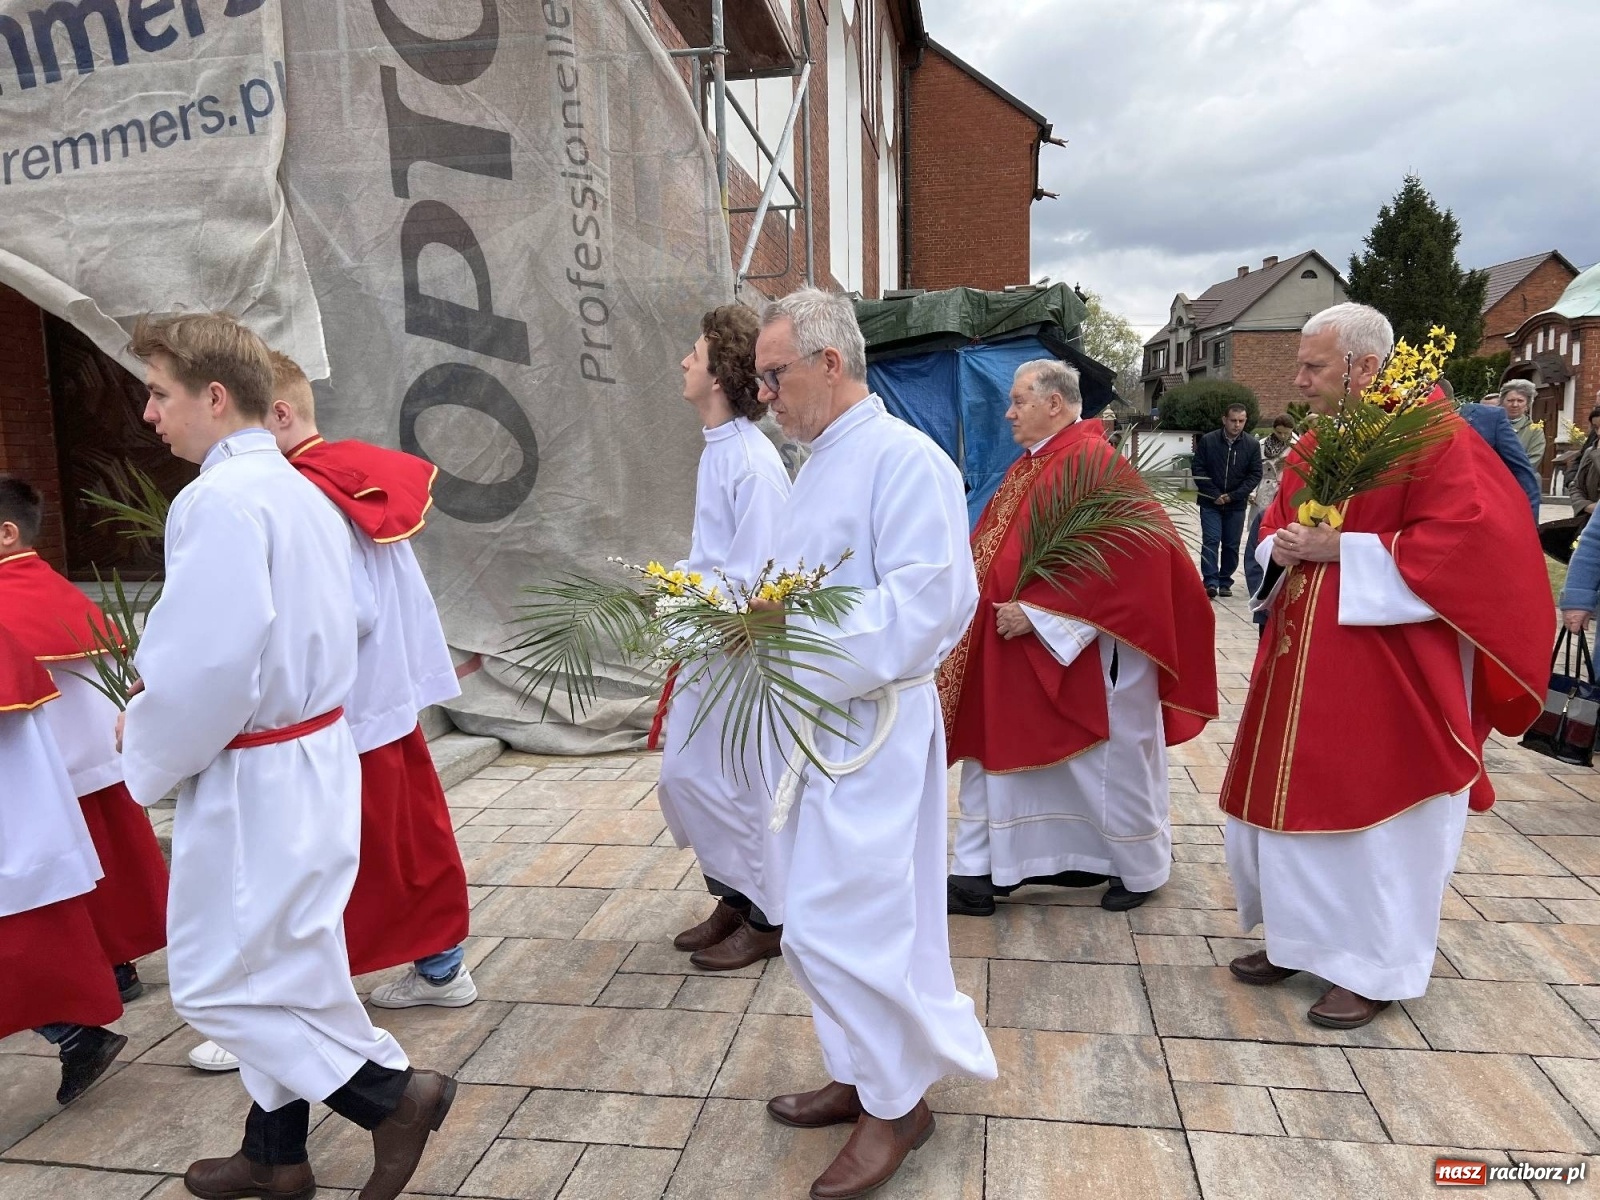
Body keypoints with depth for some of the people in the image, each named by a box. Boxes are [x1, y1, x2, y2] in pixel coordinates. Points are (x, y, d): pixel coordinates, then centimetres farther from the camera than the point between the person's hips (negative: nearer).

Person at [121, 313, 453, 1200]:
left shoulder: (220, 499, -20)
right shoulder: (297, 489, 9)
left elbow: (210, 666, -25)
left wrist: (149, 747, -7)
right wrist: (160, 691, 13)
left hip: (255, 777, -9)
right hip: (309, 753, 9)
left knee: (220, 980, 6)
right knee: (273, 966, 19)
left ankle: (392, 1094, 11)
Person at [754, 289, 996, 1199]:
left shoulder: (903, 458, -14)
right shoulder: (823, 463, 15)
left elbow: (928, 598, -23)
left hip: (871, 726, -9)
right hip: (819, 723, 9)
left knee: (841, 926, -3)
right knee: (857, 920, 18)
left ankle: (898, 1103, 18)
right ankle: (864, 1074, 34)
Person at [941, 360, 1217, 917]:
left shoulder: (1092, 462, -16)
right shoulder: (1029, 467, 11)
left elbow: (1109, 556, -23)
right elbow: (996, 548, 18)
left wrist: (1035, 612, -22)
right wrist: (978, 589, 1)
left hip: (1083, 655, -9)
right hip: (1020, 653, 9)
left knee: (1108, 762, 8)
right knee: (994, 749, 10)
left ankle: (1142, 870, 32)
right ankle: (978, 874, 20)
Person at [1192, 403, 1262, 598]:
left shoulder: (1252, 445, -2)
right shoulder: (1207, 441, -4)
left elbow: (1255, 474, -1)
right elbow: (1199, 470, -3)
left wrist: (1233, 496, -11)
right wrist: (1215, 494, -11)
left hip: (1237, 504, 1)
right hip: (1210, 502, -1)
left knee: (1231, 545, 7)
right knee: (1211, 541, -9)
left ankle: (1225, 582, 17)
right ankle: (1211, 581, -9)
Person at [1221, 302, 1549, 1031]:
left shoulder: (1433, 436, -11)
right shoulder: (1312, 444, 12)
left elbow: (1467, 537, -20)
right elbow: (1274, 526, 19)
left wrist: (1343, 550, -20)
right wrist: (1282, 551, -4)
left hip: (1384, 671, -7)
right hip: (1304, 661, 8)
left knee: (1372, 814, 3)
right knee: (1293, 799, 13)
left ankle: (1372, 968, 20)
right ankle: (1300, 938, 30)